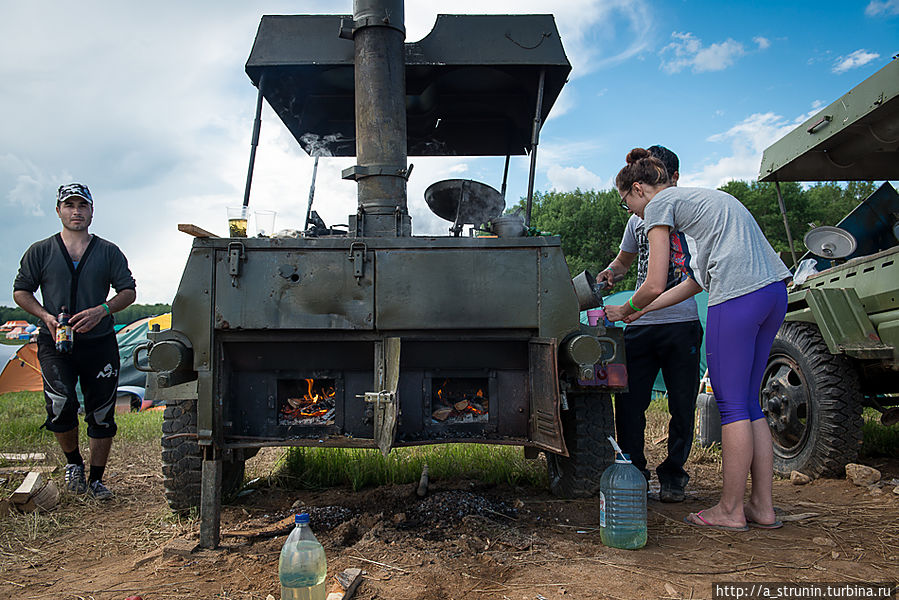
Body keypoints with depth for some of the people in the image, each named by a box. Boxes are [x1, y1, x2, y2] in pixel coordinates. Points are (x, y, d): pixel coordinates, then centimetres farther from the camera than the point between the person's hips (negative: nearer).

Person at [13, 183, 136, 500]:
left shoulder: (109, 252, 8)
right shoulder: (40, 251, 8)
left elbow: (128, 291, 6)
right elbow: (21, 290, 11)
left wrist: (102, 310, -13)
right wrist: (46, 316, -7)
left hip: (99, 343, 1)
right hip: (55, 344, -1)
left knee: (102, 414, 2)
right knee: (61, 403, -18)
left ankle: (96, 479, 18)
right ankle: (73, 461, 10)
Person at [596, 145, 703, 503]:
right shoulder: (638, 218, 18)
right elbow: (624, 260, 29)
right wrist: (609, 274, 7)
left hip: (682, 323, -3)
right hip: (640, 324, 3)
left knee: (682, 406, 4)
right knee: (628, 401, -2)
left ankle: (673, 476, 19)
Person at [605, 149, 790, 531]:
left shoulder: (660, 205, 3)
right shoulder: (699, 198, 29)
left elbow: (654, 285, -4)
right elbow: (696, 282, 28)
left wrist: (625, 310, 15)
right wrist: (641, 311, 30)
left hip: (738, 296, -9)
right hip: (775, 289, 9)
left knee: (732, 406, -1)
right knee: (749, 404, 13)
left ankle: (730, 510, 8)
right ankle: (762, 506, 17)